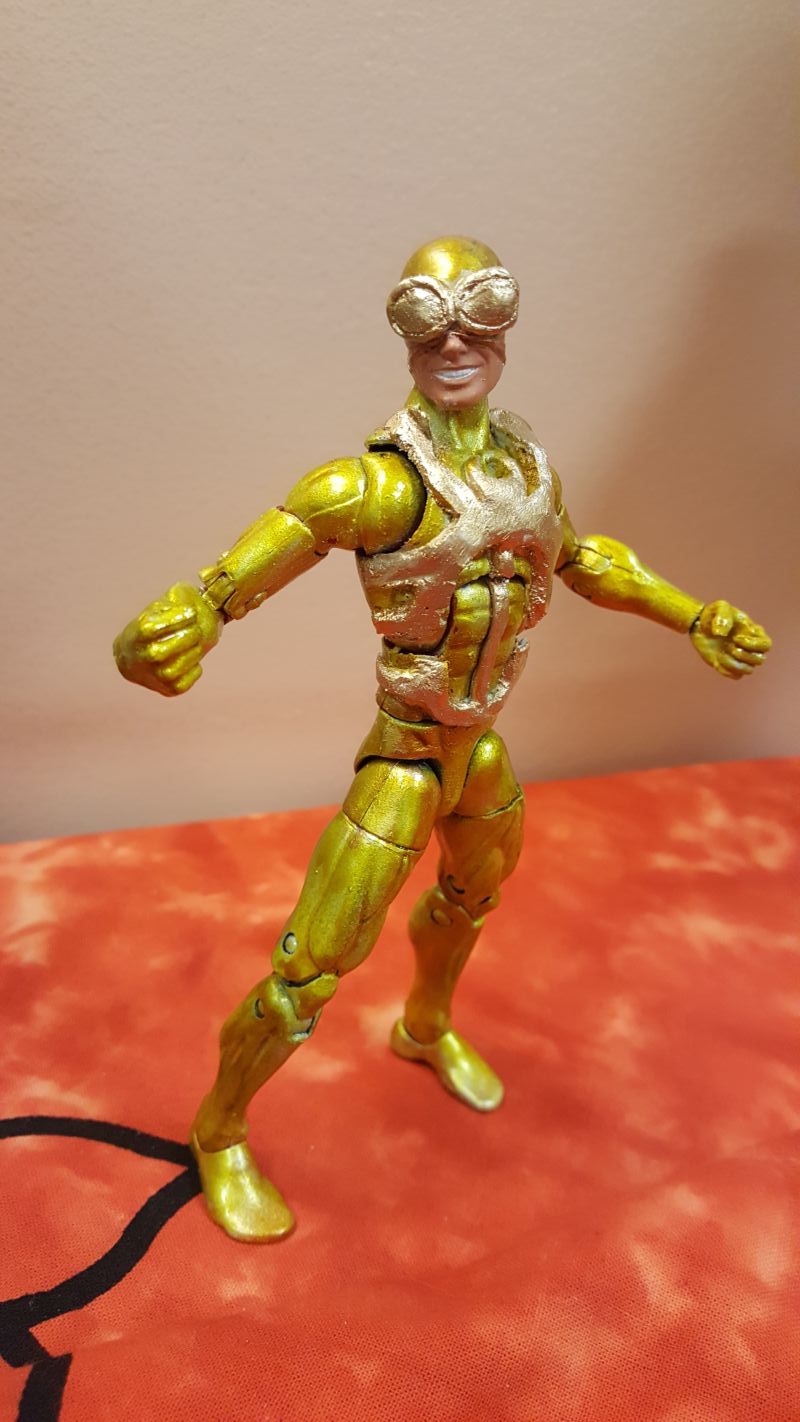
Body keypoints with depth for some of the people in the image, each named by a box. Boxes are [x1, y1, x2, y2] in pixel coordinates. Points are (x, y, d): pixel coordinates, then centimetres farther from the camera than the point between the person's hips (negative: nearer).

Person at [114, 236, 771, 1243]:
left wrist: (691, 615, 17)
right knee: (313, 969, -2)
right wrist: (166, 633, -51)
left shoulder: (526, 463, -2)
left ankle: (426, 1029, 62)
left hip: (481, 748, 8)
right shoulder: (372, 485, -23)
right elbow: (228, 584, -29)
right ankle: (217, 1132, 27)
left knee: (474, 893, 30)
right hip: (404, 760, -7)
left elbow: (577, 558, 17)